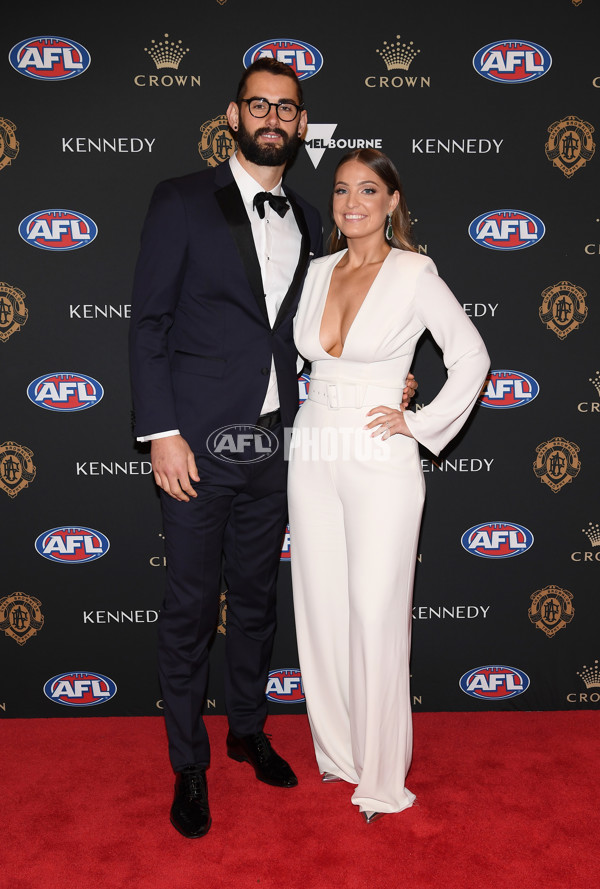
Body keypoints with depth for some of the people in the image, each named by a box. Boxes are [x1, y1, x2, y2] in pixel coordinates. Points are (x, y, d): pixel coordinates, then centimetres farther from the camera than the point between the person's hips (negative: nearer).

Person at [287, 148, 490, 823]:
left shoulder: (414, 274, -6)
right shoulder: (319, 271, 10)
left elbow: (471, 356, -2)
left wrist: (420, 423, -7)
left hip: (380, 462, -5)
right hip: (314, 455, 6)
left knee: (375, 615, -1)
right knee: (321, 608, 10)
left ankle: (380, 774, 18)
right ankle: (337, 750, 30)